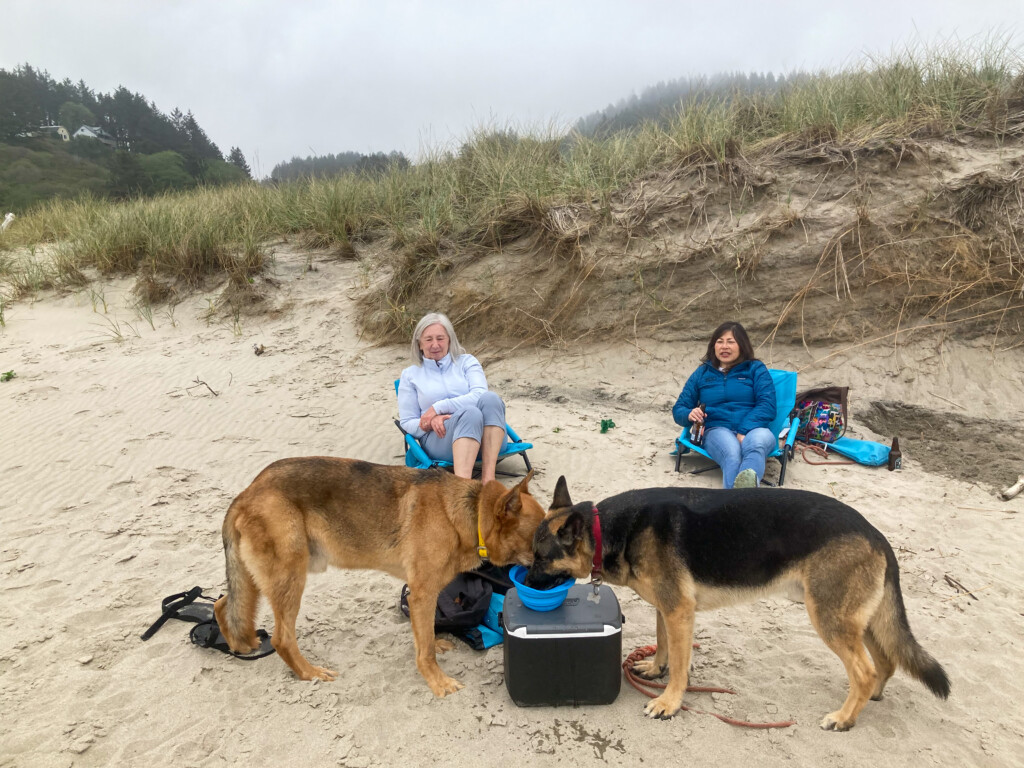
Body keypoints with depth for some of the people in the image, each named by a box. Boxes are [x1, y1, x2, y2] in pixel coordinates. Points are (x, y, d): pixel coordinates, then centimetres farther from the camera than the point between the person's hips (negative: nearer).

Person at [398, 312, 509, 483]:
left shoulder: (466, 361, 16)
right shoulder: (410, 375, 17)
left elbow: (480, 395, -2)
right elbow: (406, 423, 13)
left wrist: (439, 407, -11)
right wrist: (431, 421, -9)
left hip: (485, 438, 2)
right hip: (439, 438, -2)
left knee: (490, 398, -31)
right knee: (470, 413, -35)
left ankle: (488, 478, -42)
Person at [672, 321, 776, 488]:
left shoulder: (756, 369, 16)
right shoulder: (702, 373, 21)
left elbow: (767, 404, 0)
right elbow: (679, 409, 19)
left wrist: (744, 431, -17)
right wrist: (690, 415, -8)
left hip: (754, 429, 0)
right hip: (718, 429, 0)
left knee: (755, 445, -40)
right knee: (732, 454, -39)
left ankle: (747, 484, -74)